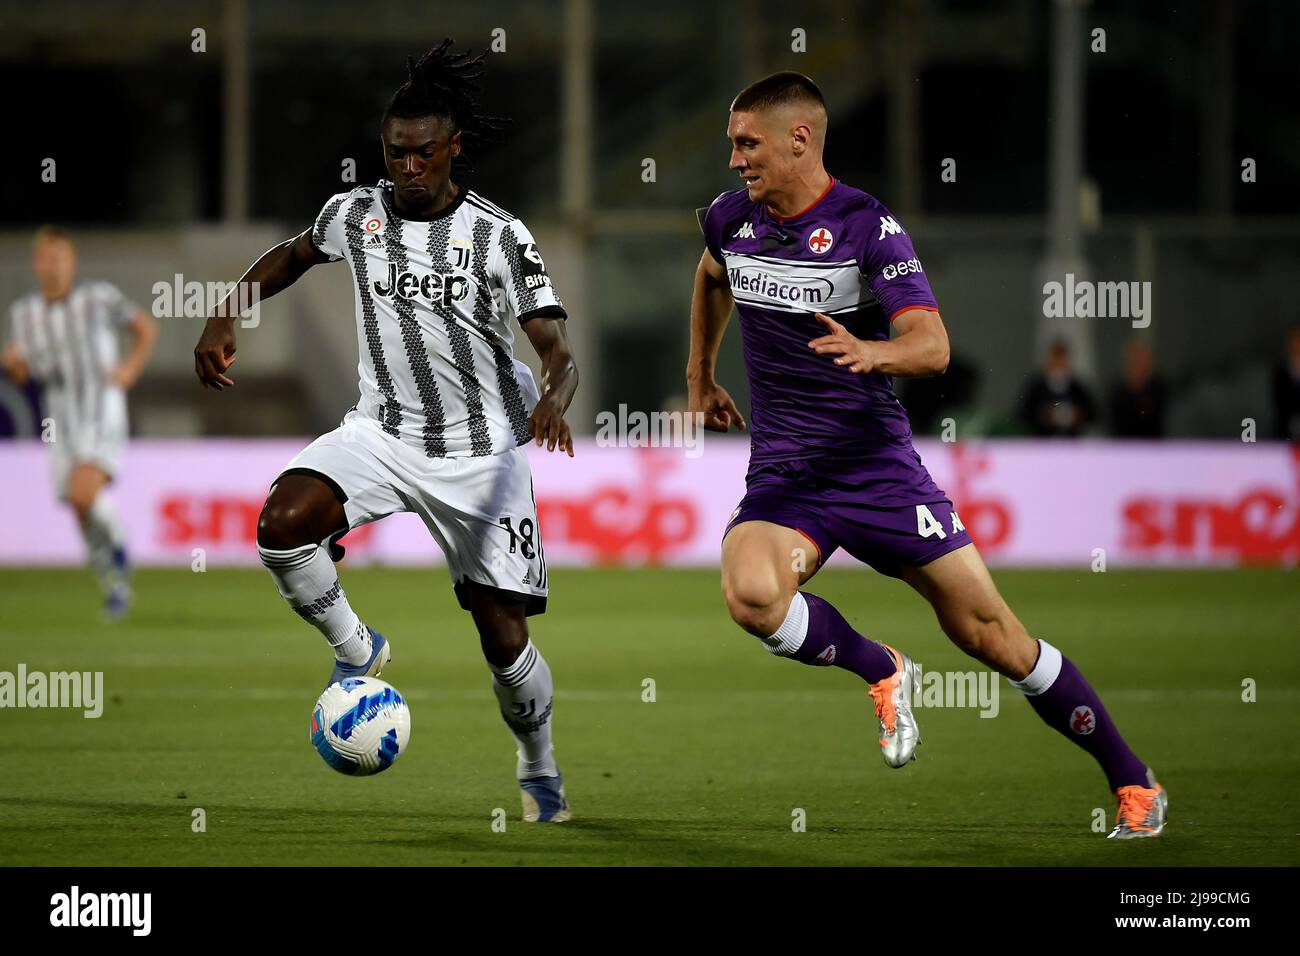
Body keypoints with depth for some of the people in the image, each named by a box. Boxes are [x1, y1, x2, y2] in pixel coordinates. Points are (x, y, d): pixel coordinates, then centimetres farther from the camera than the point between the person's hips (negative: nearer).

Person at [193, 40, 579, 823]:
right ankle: (358, 651, -2)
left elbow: (559, 352, -16)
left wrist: (554, 400, -39)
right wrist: (225, 318, 7)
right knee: (282, 524, -27)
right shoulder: (355, 214, -2)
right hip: (384, 430, 2)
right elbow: (293, 256, 21)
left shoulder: (499, 236, -12)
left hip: (482, 449, -2)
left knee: (504, 639, -2)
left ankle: (541, 773, 26)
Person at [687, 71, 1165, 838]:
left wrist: (875, 351, -42)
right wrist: (701, 378, 33)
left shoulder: (868, 226, -13)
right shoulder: (730, 219, 3)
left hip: (878, 462, -3)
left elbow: (933, 345, -21)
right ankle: (881, 672, -1)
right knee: (751, 594, -30)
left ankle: (1133, 783, 12)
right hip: (784, 474, 3)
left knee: (990, 634, -3)